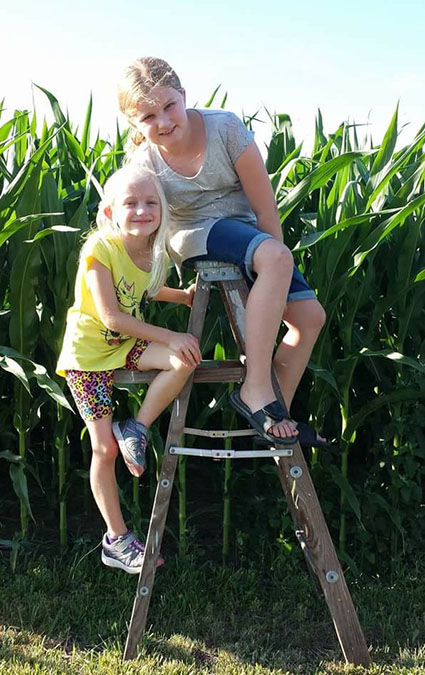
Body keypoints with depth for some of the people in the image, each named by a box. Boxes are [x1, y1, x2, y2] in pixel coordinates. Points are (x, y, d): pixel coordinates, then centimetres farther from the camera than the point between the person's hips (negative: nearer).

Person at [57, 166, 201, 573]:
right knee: (104, 447, -5)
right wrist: (169, 337, -27)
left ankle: (136, 431, -5)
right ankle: (116, 539, 9)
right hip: (89, 351, -5)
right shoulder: (99, 249, -22)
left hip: (126, 342, 6)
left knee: (185, 360, -23)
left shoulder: (155, 253, -3)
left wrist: (184, 296, 3)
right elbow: (110, 315, -25)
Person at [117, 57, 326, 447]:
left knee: (311, 315, -8)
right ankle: (256, 392, -34)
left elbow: (265, 208, -13)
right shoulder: (142, 164, -16)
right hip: (195, 237, -4)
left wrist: (277, 272, -11)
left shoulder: (225, 128, -17)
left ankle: (277, 410, 7)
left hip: (246, 228, 4)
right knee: (274, 256, -35)